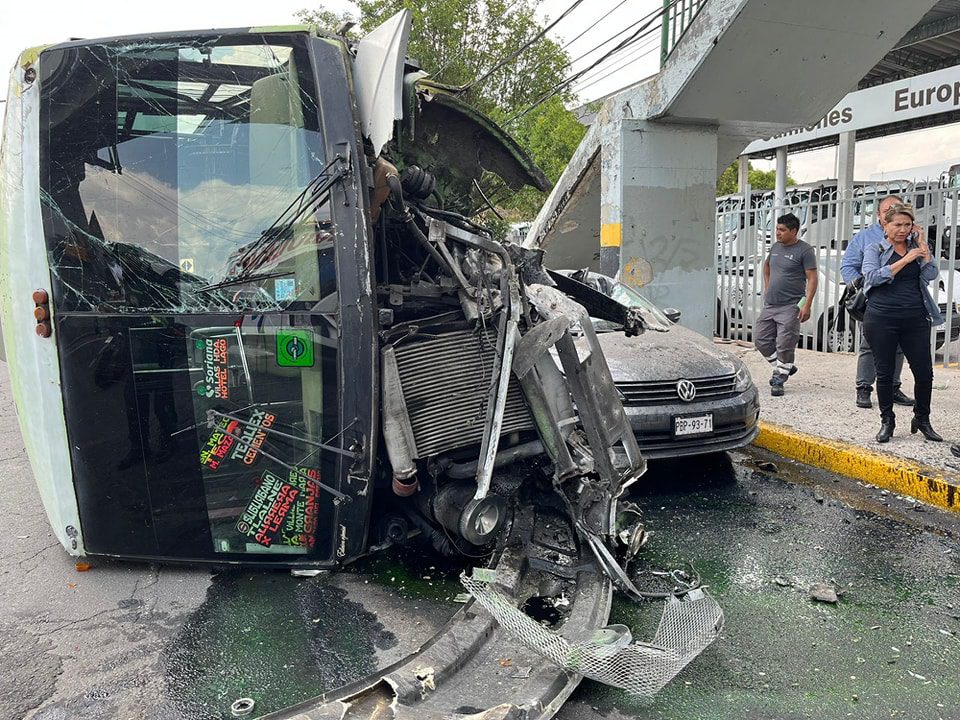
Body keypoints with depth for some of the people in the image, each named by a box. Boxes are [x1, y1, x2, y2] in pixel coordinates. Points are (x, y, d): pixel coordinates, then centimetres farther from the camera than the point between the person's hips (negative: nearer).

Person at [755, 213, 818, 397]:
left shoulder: (804, 251, -8)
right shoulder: (775, 247, 11)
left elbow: (812, 279, -11)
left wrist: (807, 305, -18)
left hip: (790, 307, -7)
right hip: (769, 305, 7)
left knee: (784, 345, -6)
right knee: (760, 340, 7)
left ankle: (779, 379, 6)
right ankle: (786, 367, 24)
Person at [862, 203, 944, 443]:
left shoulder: (916, 248, 13)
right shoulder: (875, 250, 5)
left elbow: (931, 274, -1)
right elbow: (874, 276, -13)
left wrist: (922, 243, -1)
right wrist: (906, 259, -14)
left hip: (915, 318, 3)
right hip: (882, 318, -3)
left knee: (924, 372, 2)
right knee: (885, 373, 4)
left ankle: (922, 419, 21)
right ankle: (887, 421, 18)